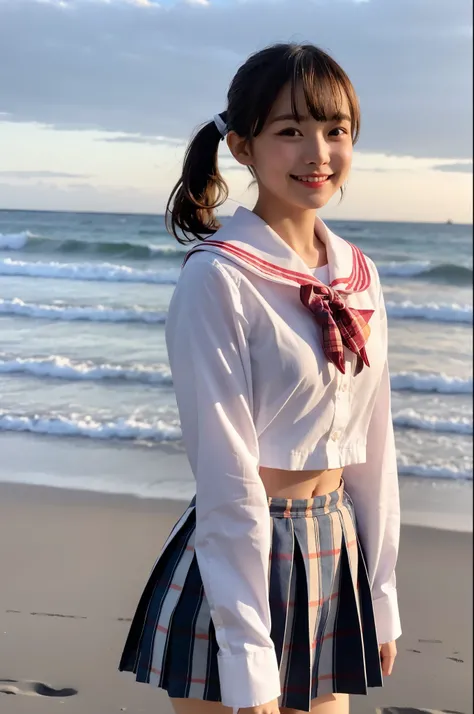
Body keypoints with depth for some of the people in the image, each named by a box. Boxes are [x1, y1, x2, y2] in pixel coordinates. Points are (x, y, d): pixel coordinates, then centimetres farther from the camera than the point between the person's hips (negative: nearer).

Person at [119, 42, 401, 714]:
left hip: (334, 558, 6)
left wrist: (382, 595, 11)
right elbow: (226, 476, -19)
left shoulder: (359, 275, 4)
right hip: (235, 562, -6)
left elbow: (373, 445, 9)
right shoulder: (218, 279, -16)